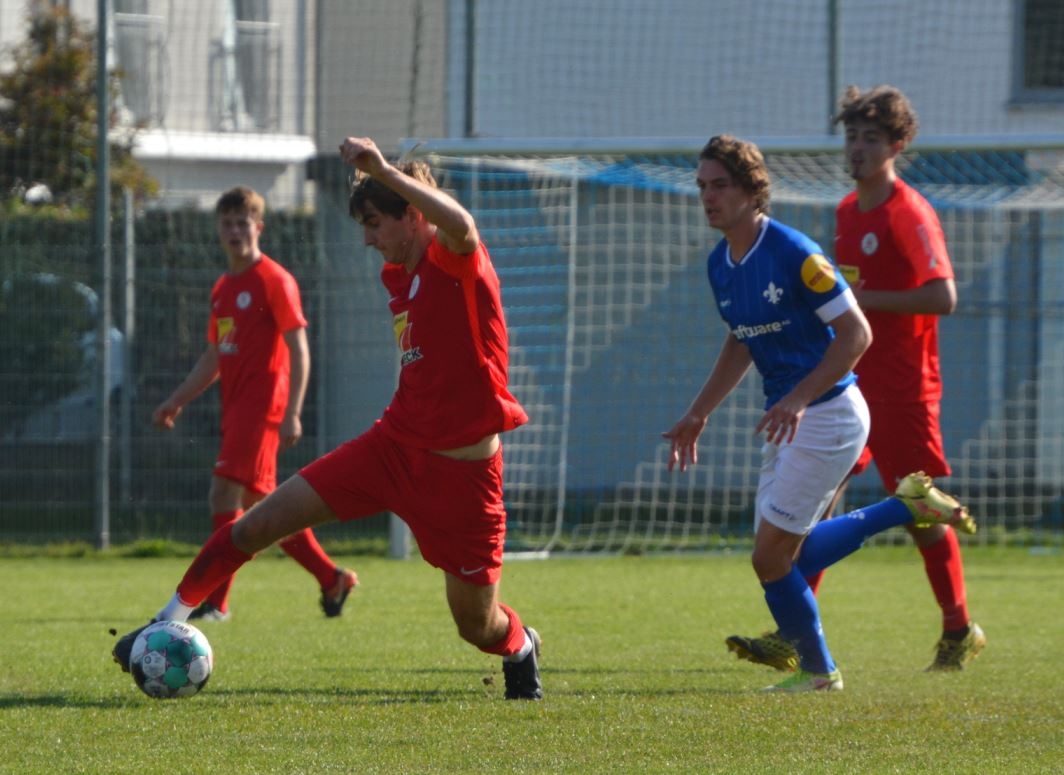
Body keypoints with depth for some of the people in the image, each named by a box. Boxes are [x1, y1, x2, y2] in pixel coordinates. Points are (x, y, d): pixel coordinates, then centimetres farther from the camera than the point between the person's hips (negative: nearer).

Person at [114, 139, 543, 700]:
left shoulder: (456, 262, -15)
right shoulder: (397, 276, 9)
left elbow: (460, 225, -41)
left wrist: (383, 171, -44)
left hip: (461, 472, -7)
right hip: (392, 444, 7)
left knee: (477, 626, 5)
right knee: (260, 523, -5)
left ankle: (520, 648, 42)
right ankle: (171, 622, 8)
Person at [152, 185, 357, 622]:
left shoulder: (274, 281, -7)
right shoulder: (223, 288, 18)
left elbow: (299, 351, -12)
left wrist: (292, 414, -19)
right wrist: (177, 401, 17)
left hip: (261, 406, -9)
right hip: (236, 410, 9)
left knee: (224, 494, -16)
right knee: (260, 504, 11)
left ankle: (215, 601, -16)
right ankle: (332, 579, 22)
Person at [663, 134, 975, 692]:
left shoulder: (794, 254, -19)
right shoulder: (720, 264, 6)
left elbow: (856, 333, -19)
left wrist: (799, 399, -27)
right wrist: (697, 416, 20)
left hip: (828, 415, -9)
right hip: (787, 419, 9)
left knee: (771, 558, -7)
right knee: (786, 555, 11)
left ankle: (817, 671, 14)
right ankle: (907, 507, 23)